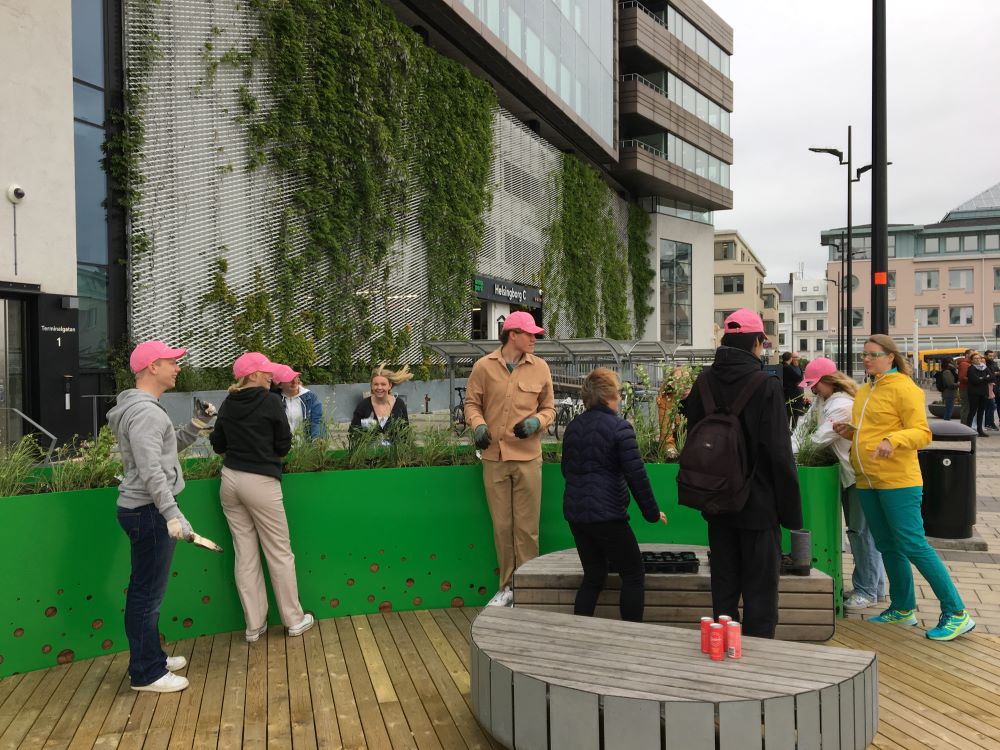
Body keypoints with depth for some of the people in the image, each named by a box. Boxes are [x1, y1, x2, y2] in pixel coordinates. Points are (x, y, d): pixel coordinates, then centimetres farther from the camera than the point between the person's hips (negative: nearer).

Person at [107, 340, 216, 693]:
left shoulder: (144, 408, 14)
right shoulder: (144, 411, -19)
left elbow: (170, 446, 23)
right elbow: (151, 471, -27)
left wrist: (197, 424, 9)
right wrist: (172, 514, -30)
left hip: (145, 509, 11)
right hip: (149, 511, -11)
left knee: (146, 591, 19)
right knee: (148, 593, -2)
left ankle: (150, 658, 31)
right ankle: (146, 673, 8)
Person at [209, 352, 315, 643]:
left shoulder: (228, 404, 6)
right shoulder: (270, 401, -10)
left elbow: (218, 445, 15)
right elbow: (284, 444, -3)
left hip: (230, 480, 6)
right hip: (261, 482, -5)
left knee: (245, 556, 10)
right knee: (280, 554, 7)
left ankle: (254, 625, 17)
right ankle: (294, 620, 17)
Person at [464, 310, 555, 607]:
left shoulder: (540, 367, 4)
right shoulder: (484, 366, 0)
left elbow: (549, 408, 10)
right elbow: (472, 403, 7)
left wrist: (536, 422, -10)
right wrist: (478, 425, -11)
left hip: (528, 457, 0)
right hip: (494, 457, 0)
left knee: (527, 527, 3)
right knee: (501, 526, 8)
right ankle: (507, 586, 22)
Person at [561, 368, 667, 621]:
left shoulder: (573, 427, 8)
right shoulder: (619, 427, -12)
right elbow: (636, 475, -14)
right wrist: (652, 512, -4)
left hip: (574, 512, 7)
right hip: (606, 514, -7)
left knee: (593, 576, 17)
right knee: (633, 574, 8)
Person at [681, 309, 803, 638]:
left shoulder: (705, 381, 0)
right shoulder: (767, 386, -16)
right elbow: (779, 453, -17)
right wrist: (791, 509, -9)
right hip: (759, 505, -5)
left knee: (724, 585, 17)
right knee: (760, 591, 7)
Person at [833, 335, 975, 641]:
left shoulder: (903, 388, -9)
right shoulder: (864, 392, 14)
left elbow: (922, 433, -15)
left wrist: (893, 440, -32)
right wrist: (849, 431, 6)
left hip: (898, 481, -8)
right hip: (867, 482, 8)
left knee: (913, 546, -7)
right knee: (888, 546, 14)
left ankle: (956, 613, 5)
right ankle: (903, 609, 27)